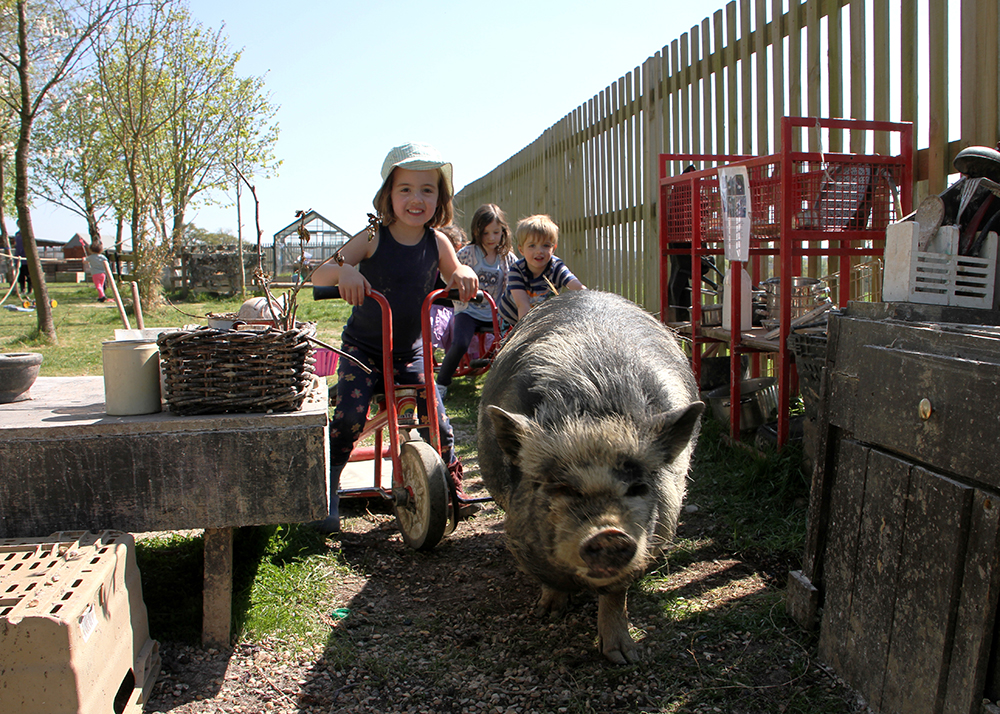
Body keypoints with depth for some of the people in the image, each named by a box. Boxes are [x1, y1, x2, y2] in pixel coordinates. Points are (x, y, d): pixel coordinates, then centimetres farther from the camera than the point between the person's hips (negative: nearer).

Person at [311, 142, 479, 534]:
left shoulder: (437, 243, -6)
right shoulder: (374, 240, -14)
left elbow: (454, 274, 9)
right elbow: (318, 274, -16)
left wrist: (465, 275, -17)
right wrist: (343, 270, -40)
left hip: (410, 352, 3)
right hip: (362, 348, -2)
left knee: (438, 422, -2)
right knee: (349, 416, -20)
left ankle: (450, 483, 23)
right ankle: (327, 491, -1)